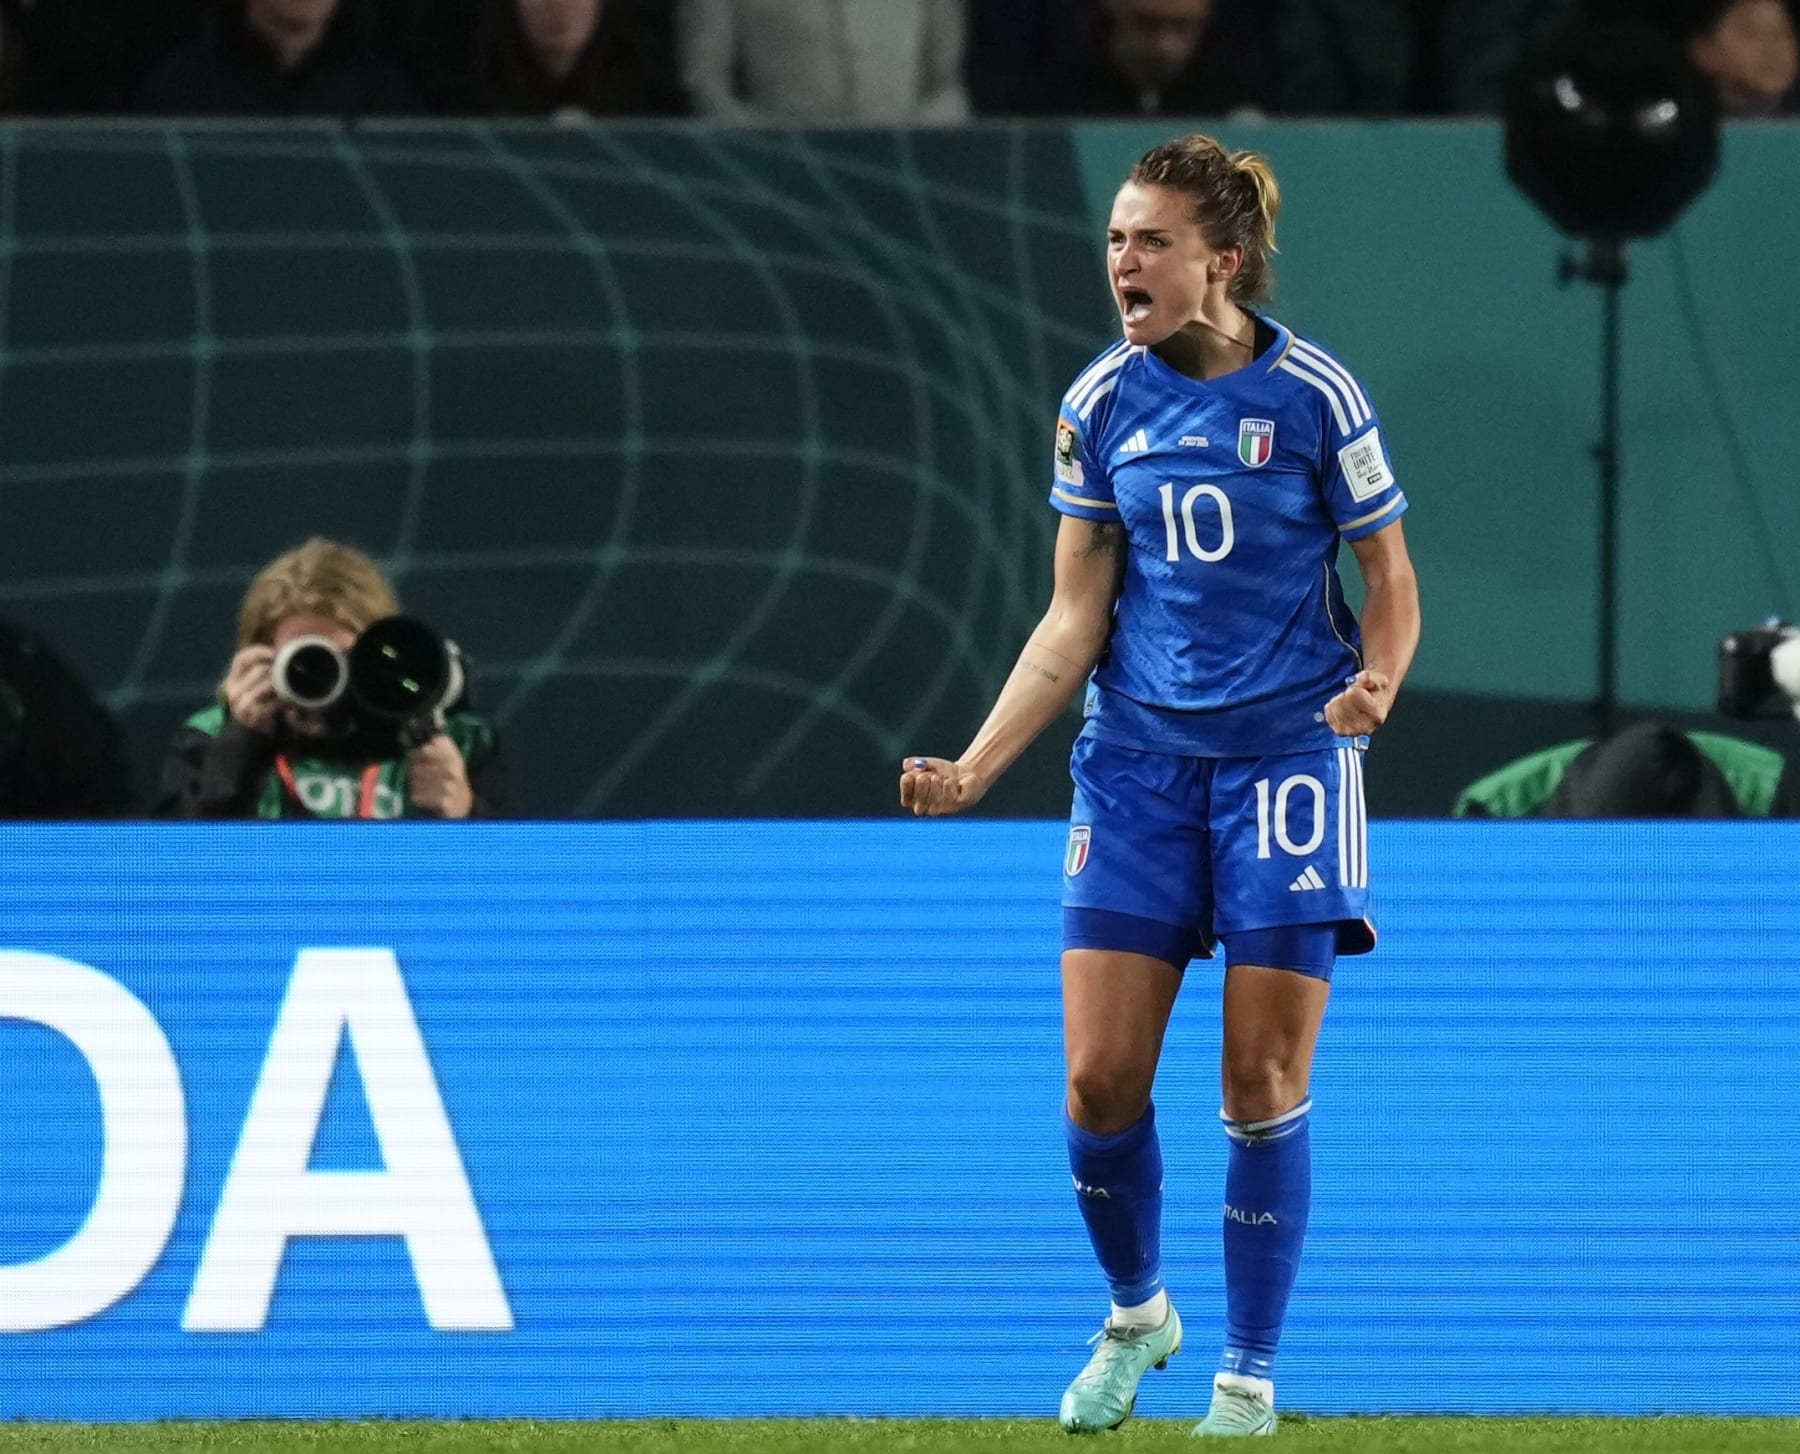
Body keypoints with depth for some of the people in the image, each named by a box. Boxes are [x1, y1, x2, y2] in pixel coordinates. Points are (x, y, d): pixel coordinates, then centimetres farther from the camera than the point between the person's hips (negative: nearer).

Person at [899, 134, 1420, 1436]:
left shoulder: (1313, 393, -7)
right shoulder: (1103, 403, 3)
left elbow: (1390, 585, 1)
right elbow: (1075, 620, 6)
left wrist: (1375, 681, -20)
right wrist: (973, 771, -3)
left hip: (1287, 753, -3)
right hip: (1138, 759, 3)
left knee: (1263, 1088, -3)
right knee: (1102, 1079, -3)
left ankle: (1249, 1377, 9)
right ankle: (1135, 1316, 22)